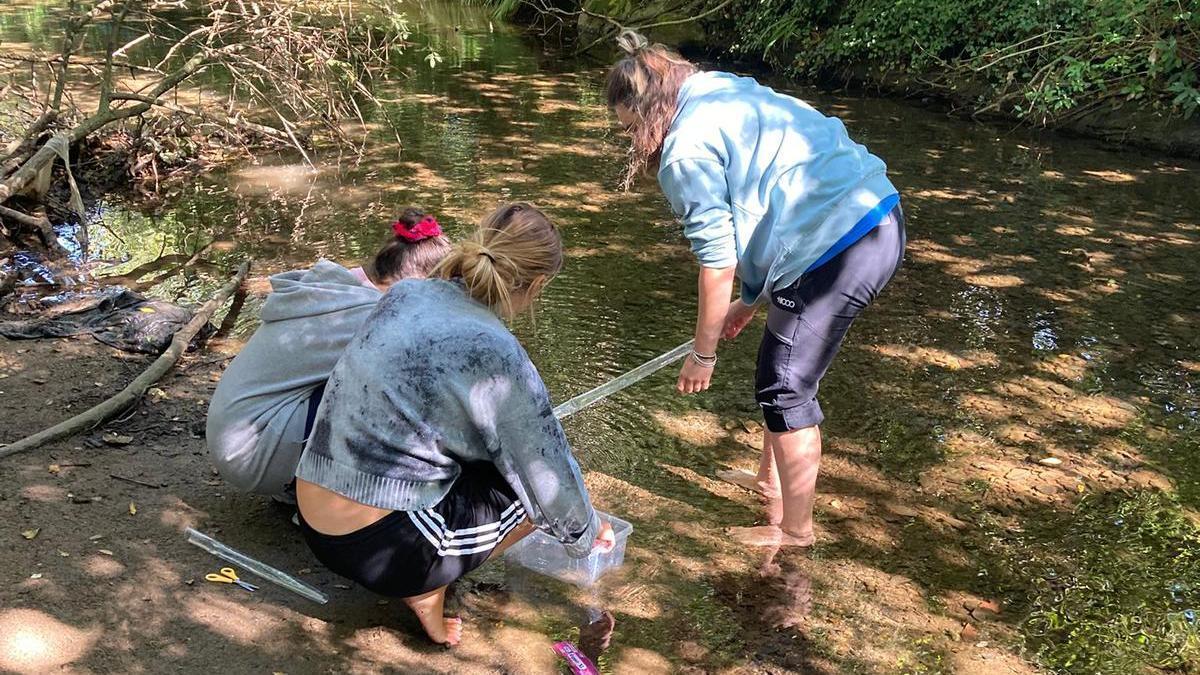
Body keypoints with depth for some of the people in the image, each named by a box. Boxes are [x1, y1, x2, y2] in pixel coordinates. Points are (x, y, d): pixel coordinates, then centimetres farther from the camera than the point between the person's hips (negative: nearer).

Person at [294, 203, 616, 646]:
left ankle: (416, 575, 13)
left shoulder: (403, 295, 2)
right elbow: (549, 474, -8)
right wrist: (588, 534, 15)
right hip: (379, 551, -7)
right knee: (528, 478, 6)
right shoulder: (496, 355, -18)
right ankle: (425, 590, 3)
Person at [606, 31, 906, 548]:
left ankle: (793, 529, 22)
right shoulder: (730, 93, 18)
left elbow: (718, 261, -9)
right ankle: (770, 478, 42)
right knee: (781, 371, 24)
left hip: (837, 249, -10)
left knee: (786, 391, 6)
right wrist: (751, 298, 27)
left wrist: (703, 354, 3)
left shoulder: (686, 150, -10)